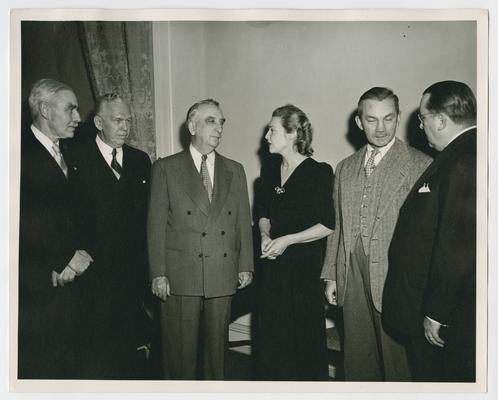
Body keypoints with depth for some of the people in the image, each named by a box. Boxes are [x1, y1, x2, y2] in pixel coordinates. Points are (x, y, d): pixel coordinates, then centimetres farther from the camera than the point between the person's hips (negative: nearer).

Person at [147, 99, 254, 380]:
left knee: (217, 346, 13)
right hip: (181, 276, -3)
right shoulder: (166, 168, 1)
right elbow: (156, 224, -3)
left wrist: (245, 266, 6)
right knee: (180, 350, 6)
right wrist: (159, 274, -7)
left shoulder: (235, 171, 11)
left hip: (223, 277, 3)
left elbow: (243, 222, 11)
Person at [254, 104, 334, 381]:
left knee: (304, 337, 5)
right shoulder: (269, 172, 9)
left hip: (304, 265, -5)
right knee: (271, 336, 11)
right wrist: (265, 236, -1)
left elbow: (327, 225, -9)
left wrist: (287, 240, -15)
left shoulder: (319, 173, -9)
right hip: (272, 265, 5)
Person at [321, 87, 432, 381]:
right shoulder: (345, 168, 14)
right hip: (353, 280, 5)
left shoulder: (420, 165, -4)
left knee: (397, 362, 5)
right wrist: (331, 276, 12)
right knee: (357, 363, 13)